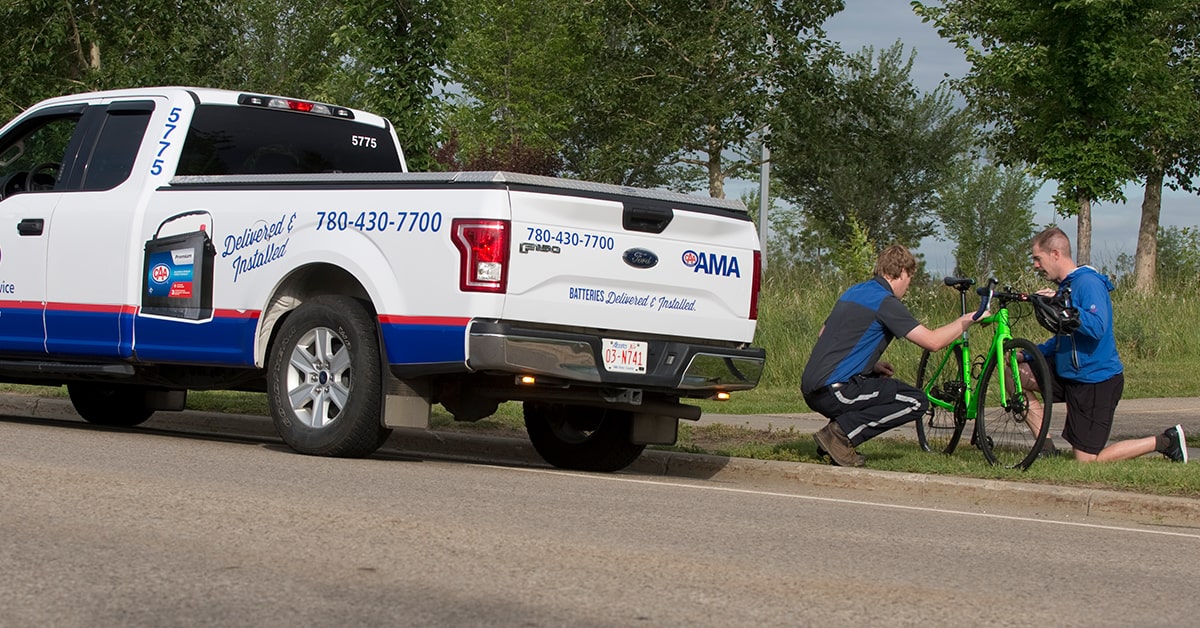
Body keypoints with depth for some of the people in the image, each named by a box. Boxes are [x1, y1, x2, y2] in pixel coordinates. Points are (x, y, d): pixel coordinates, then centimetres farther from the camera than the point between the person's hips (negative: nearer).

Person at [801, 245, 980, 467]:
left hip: (811, 390, 9)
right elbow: (933, 341, -14)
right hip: (833, 392, -9)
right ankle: (840, 433, -11)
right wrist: (967, 320, 2)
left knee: (881, 380, 30)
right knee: (916, 401, -7)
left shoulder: (853, 292, 19)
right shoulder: (885, 302, -9)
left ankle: (833, 439, 12)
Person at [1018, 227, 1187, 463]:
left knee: (1087, 461, -6)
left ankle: (1164, 442, 4)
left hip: (1096, 381, -9)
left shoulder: (1088, 283, -18)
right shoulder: (1066, 286, 11)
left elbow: (1097, 328, -32)